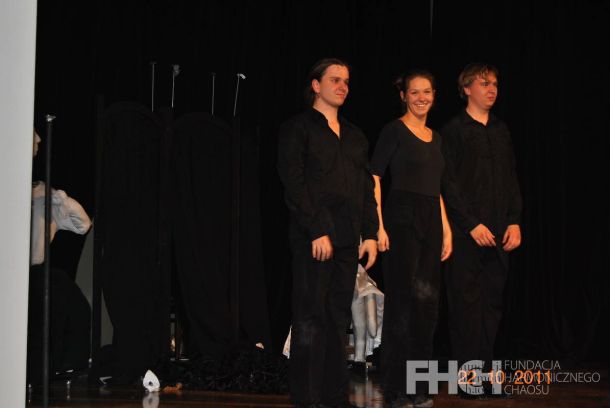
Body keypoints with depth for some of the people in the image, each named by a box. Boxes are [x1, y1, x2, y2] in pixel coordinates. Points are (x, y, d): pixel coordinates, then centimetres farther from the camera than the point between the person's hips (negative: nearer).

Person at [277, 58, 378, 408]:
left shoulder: (355, 135, 19)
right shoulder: (297, 128, 1)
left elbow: (367, 188, 17)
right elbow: (294, 185, -8)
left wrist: (370, 233, 7)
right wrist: (317, 232, -15)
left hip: (348, 239, 6)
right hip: (314, 238, -6)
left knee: (339, 319, 6)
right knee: (311, 319, -5)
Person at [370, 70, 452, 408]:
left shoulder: (435, 137, 16)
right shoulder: (394, 130, -5)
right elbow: (374, 179, -10)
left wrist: (446, 229, 14)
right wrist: (378, 226, -17)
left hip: (431, 222, 7)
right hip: (401, 219, -7)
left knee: (426, 303, 9)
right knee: (403, 301, -5)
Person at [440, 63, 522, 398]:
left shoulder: (501, 131, 15)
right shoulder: (453, 131, -2)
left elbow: (511, 180, 15)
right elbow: (450, 185, -7)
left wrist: (514, 221, 4)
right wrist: (472, 225, -12)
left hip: (498, 232, 5)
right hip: (466, 232, -5)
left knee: (492, 304, 4)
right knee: (467, 303, -3)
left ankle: (485, 372, 8)